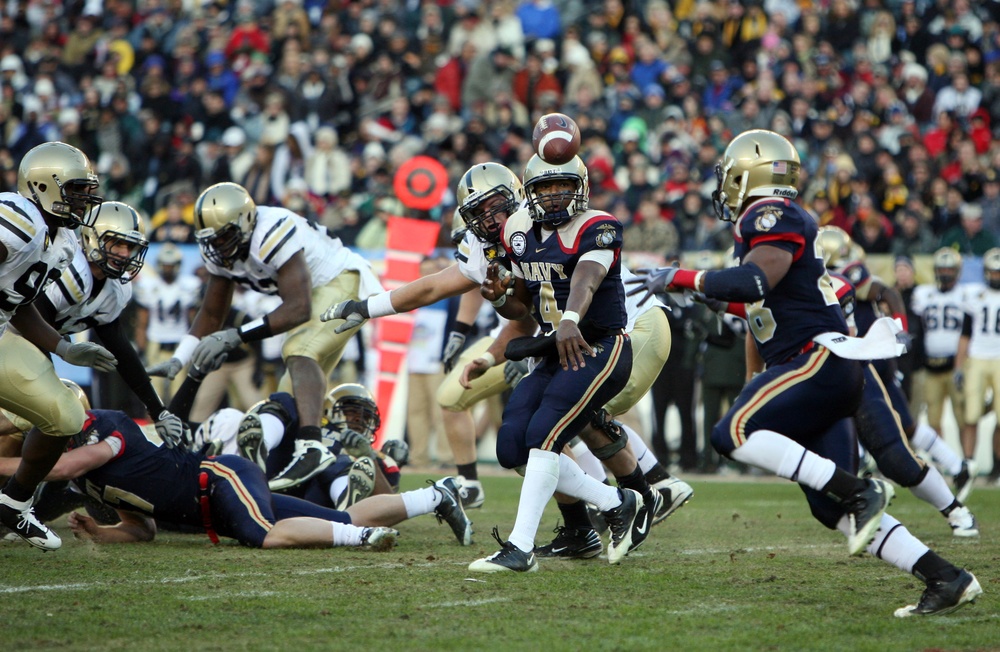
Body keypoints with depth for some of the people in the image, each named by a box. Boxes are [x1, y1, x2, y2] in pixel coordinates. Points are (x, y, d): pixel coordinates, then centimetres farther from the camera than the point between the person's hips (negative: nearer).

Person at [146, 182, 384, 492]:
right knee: (291, 396, 9)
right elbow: (211, 314, 6)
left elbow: (298, 309, -36)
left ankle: (311, 447, -47)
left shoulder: (272, 234, -32)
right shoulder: (220, 251, -4)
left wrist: (235, 337, -39)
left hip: (344, 283, -10)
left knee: (299, 353, -31)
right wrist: (178, 360, -7)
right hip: (318, 293, 10)